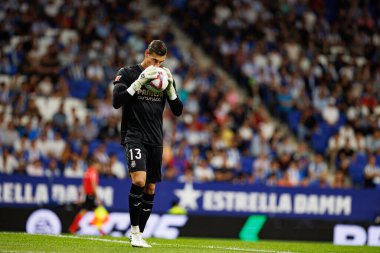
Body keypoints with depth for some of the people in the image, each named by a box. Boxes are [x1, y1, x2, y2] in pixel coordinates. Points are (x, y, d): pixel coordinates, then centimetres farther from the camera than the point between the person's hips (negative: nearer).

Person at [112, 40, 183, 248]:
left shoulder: (164, 77, 11)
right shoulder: (127, 73, -1)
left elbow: (178, 111, 8)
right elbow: (116, 102, -14)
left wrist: (170, 86, -7)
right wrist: (140, 81, -20)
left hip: (155, 139, 5)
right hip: (134, 135, -5)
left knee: (150, 188, 5)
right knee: (139, 180, -24)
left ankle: (139, 235, 15)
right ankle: (134, 230, -11)